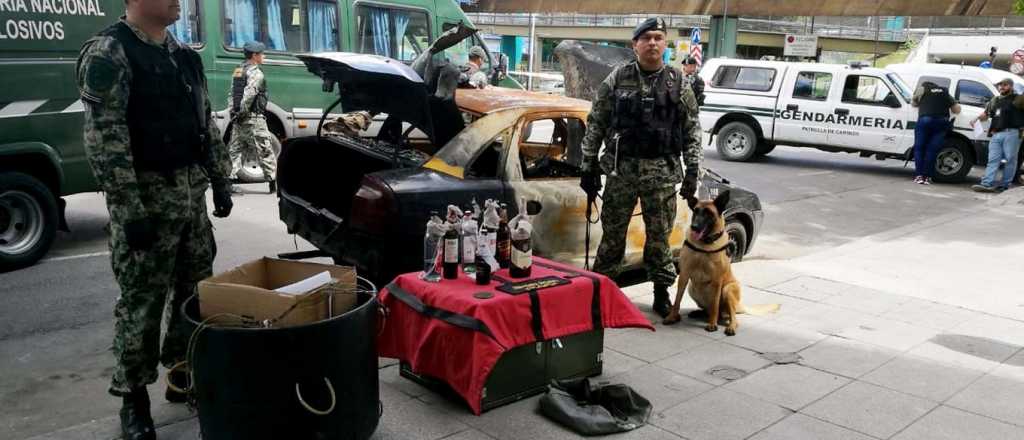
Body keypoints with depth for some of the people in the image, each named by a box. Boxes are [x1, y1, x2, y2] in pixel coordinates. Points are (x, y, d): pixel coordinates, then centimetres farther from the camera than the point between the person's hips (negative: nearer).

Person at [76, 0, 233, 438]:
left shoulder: (183, 55, 12)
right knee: (142, 301, 0)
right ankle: (134, 398, 14)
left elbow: (206, 123, 18)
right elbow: (105, 139, -18)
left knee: (196, 291, 13)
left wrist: (220, 182, 13)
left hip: (192, 192, 7)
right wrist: (130, 211, -22)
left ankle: (184, 374, 29)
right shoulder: (107, 52, -12)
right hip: (148, 196, -7)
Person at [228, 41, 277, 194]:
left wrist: (234, 113, 10)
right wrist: (243, 112, -15)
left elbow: (232, 94, 14)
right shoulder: (256, 73, -11)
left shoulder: (237, 71, 17)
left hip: (238, 119, 8)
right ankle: (273, 183, 3)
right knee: (265, 151, 0)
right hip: (253, 119, -8)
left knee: (235, 150, 8)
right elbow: (248, 95, -22)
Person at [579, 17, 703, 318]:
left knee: (659, 236, 8)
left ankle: (662, 293, 22)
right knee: (612, 234, 7)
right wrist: (589, 167, 1)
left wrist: (692, 172, 0)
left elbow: (692, 133, 6)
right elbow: (595, 125, 4)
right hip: (621, 170, 0)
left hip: (662, 172, 0)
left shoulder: (678, 83, 4)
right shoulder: (616, 79, 2)